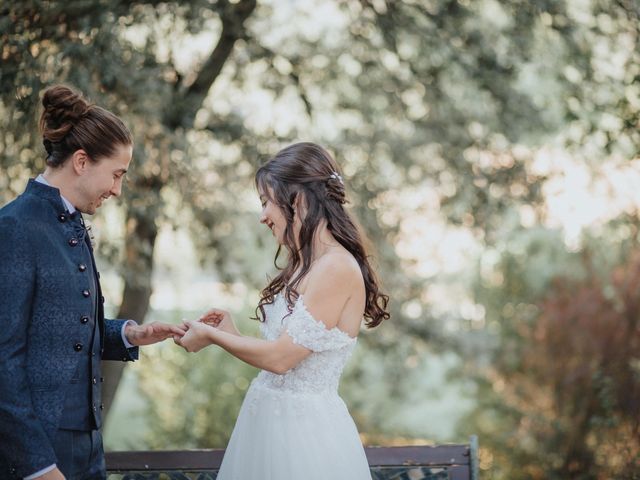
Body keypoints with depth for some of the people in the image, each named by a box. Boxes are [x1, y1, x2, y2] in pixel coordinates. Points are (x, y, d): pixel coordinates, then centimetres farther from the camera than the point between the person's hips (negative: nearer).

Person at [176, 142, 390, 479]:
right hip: (270, 417, 8)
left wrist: (211, 335, -6)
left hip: (303, 429, -8)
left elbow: (281, 357, -17)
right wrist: (232, 333, 8)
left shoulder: (336, 267, -17)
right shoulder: (307, 265, 11)